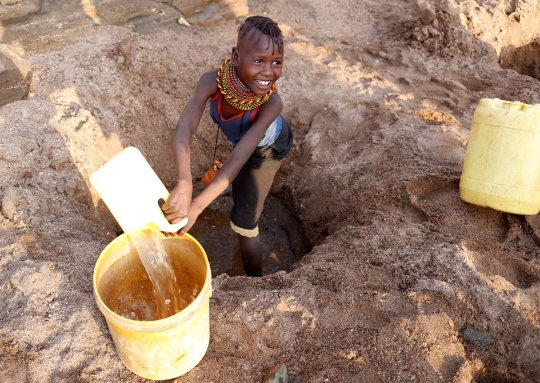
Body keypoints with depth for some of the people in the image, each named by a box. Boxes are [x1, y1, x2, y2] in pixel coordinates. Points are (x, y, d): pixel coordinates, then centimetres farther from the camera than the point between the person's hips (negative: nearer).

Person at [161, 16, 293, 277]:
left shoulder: (271, 103, -42)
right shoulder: (212, 81, -37)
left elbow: (238, 158, -46)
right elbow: (184, 131, -49)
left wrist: (196, 206, -54)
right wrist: (184, 185, -66)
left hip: (266, 148, -4)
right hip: (241, 138, 4)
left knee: (242, 223, -1)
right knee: (240, 191, 35)